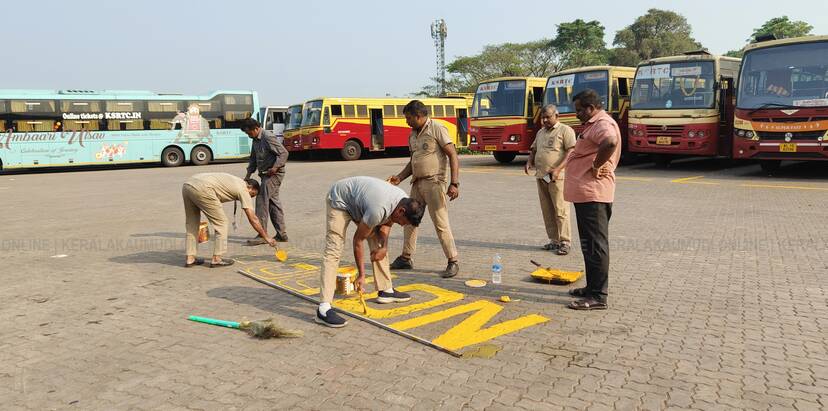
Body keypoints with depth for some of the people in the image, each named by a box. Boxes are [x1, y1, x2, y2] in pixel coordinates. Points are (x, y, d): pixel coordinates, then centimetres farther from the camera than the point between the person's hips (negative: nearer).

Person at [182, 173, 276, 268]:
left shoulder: (235, 182, 30)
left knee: (192, 224, 20)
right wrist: (267, 238, 9)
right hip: (201, 188, -9)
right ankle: (216, 259, 6)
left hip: (187, 185, 9)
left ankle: (190, 258, 22)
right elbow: (253, 219, 5)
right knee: (221, 222, 4)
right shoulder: (243, 189, 7)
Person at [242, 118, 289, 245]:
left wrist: (275, 167, -25)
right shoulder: (256, 140, 13)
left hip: (274, 173, -10)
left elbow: (284, 153, -19)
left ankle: (262, 235, -10)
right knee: (273, 201, 10)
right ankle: (282, 234, 16)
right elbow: (253, 158, 22)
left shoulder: (268, 137, -16)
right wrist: (248, 174, 14)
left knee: (262, 200, -12)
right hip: (265, 174, 10)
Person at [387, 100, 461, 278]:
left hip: (434, 183, -8)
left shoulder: (437, 129, -8)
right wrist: (399, 178, 8)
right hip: (417, 183, 8)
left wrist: (454, 183, -19)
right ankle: (406, 258, 24)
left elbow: (453, 156, -12)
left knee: (441, 223, -6)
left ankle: (453, 262, 4)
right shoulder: (413, 134, 15)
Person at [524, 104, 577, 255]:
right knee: (547, 211, 8)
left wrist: (558, 169, -21)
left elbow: (571, 152, -11)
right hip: (541, 177, 7)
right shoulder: (540, 132, 20)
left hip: (557, 177, -7)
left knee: (560, 210, -7)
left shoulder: (565, 130, -2)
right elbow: (534, 150, 26)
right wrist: (529, 162, 5)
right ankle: (554, 240, 16)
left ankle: (564, 242, -2)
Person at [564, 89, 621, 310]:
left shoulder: (602, 123, -14)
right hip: (586, 192, 11)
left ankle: (598, 296, -2)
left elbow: (610, 142, -36)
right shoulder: (594, 124, 20)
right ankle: (592, 287, 27)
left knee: (594, 244, -7)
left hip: (592, 194, -11)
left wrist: (596, 166, -24)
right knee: (591, 244, 17)